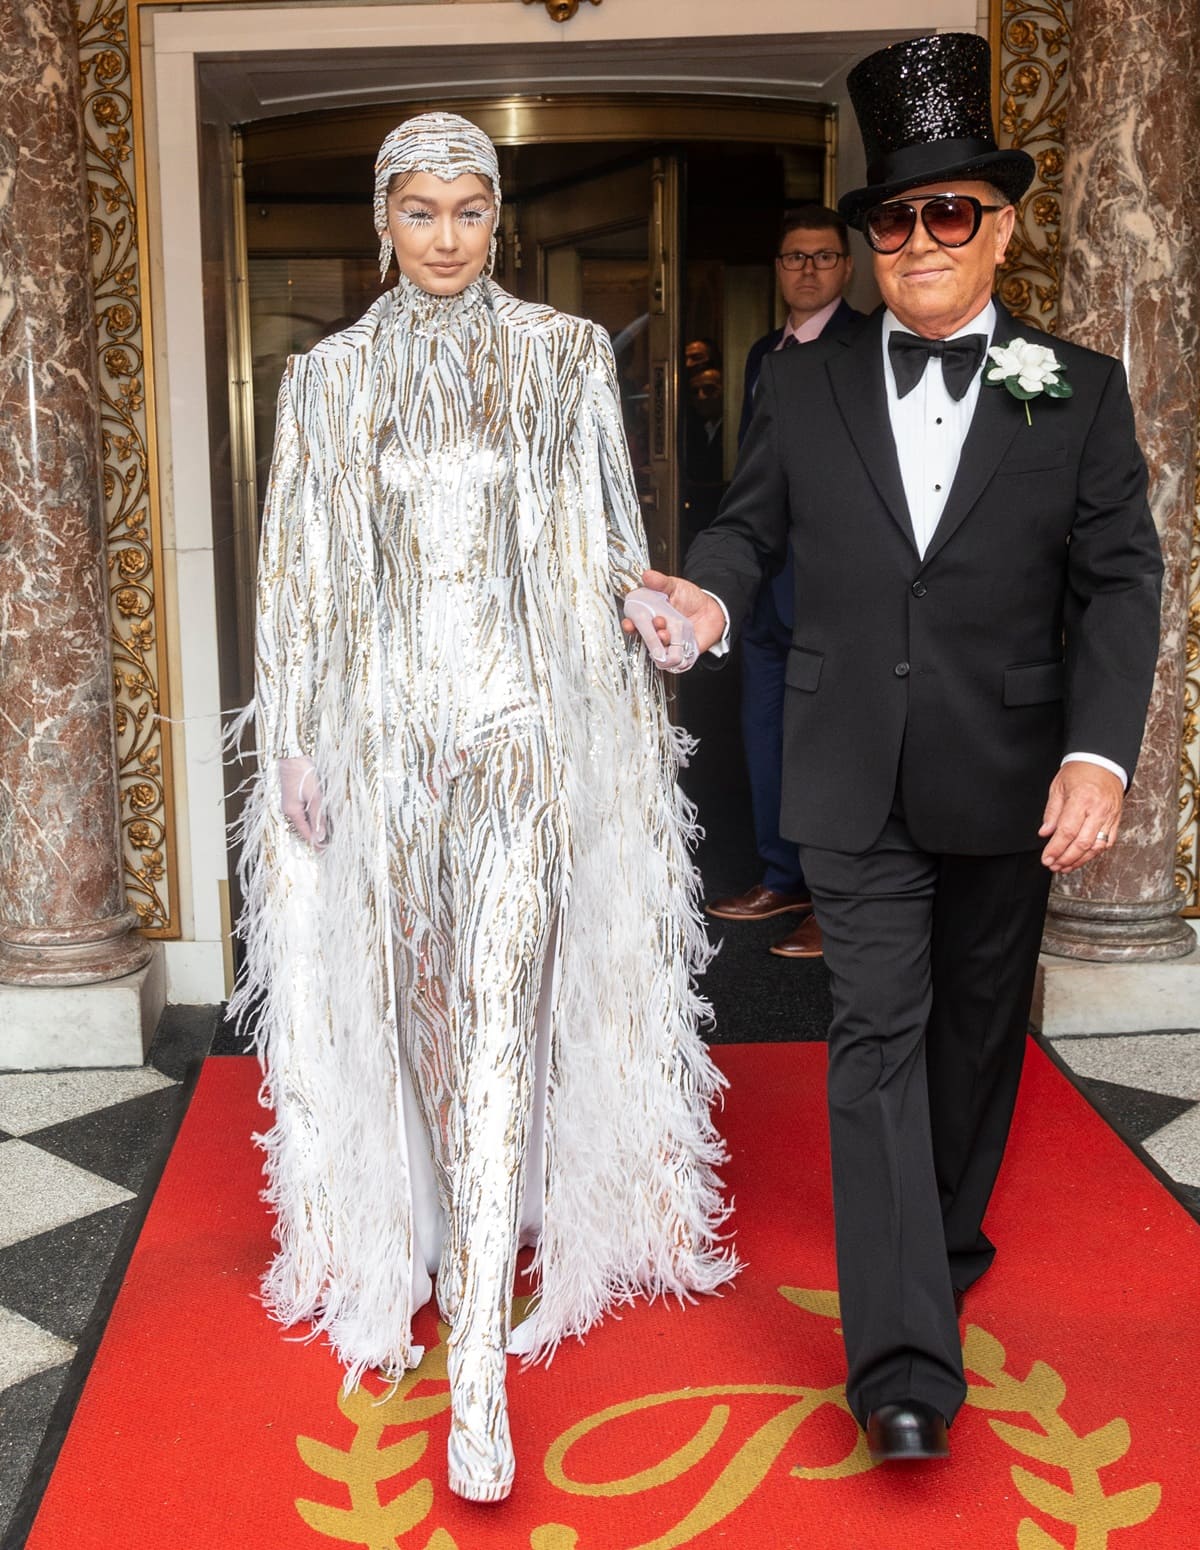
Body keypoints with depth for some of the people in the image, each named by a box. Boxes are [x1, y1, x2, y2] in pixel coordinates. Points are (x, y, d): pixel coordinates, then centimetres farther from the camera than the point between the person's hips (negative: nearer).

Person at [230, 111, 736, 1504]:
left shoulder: (565, 357, 6)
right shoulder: (330, 376, 8)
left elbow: (608, 546, 7)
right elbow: (299, 575, 7)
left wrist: (630, 711, 3)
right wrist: (295, 747, 3)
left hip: (529, 719, -2)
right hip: (384, 721, 2)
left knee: (501, 1010, -9)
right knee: (418, 996, 12)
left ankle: (478, 1367, -7)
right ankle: (467, 1235, 36)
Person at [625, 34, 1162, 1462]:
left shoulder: (1078, 393, 0)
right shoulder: (805, 386, 3)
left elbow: (1120, 582, -4)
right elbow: (750, 523, 10)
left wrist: (1099, 753, -17)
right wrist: (711, 596, -14)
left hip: (1008, 783, 1)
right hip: (855, 780, 0)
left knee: (978, 1025, 16)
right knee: (877, 1034, -4)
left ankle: (947, 1238, 40)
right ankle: (904, 1358, -1)